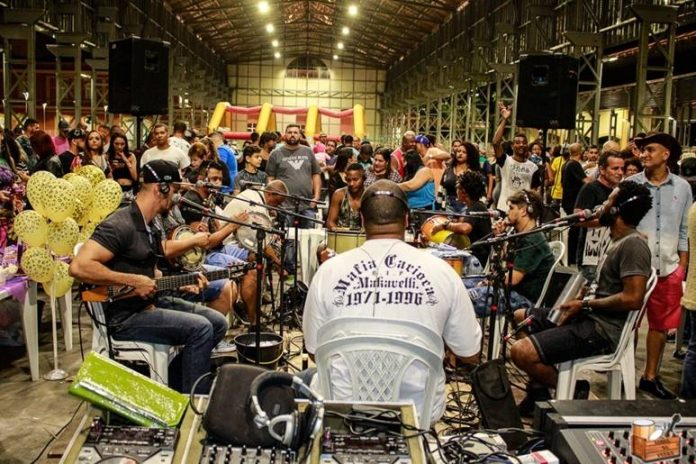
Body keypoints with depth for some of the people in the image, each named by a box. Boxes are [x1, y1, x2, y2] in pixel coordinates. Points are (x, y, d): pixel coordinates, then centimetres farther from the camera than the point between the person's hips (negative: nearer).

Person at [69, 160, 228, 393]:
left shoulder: (150, 225, 11)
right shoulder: (120, 225, -20)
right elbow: (78, 267, -31)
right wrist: (134, 282, -26)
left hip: (149, 303, 10)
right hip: (125, 316, -10)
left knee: (218, 322, 5)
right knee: (200, 328, -21)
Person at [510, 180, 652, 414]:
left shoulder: (633, 244, -16)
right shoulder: (618, 241, 16)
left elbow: (633, 298, -25)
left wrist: (586, 304, -16)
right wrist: (581, 300, 6)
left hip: (604, 329, -11)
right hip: (590, 317, 11)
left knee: (521, 352, -25)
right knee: (521, 316, 21)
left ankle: (570, 391, -1)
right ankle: (539, 390, 17)